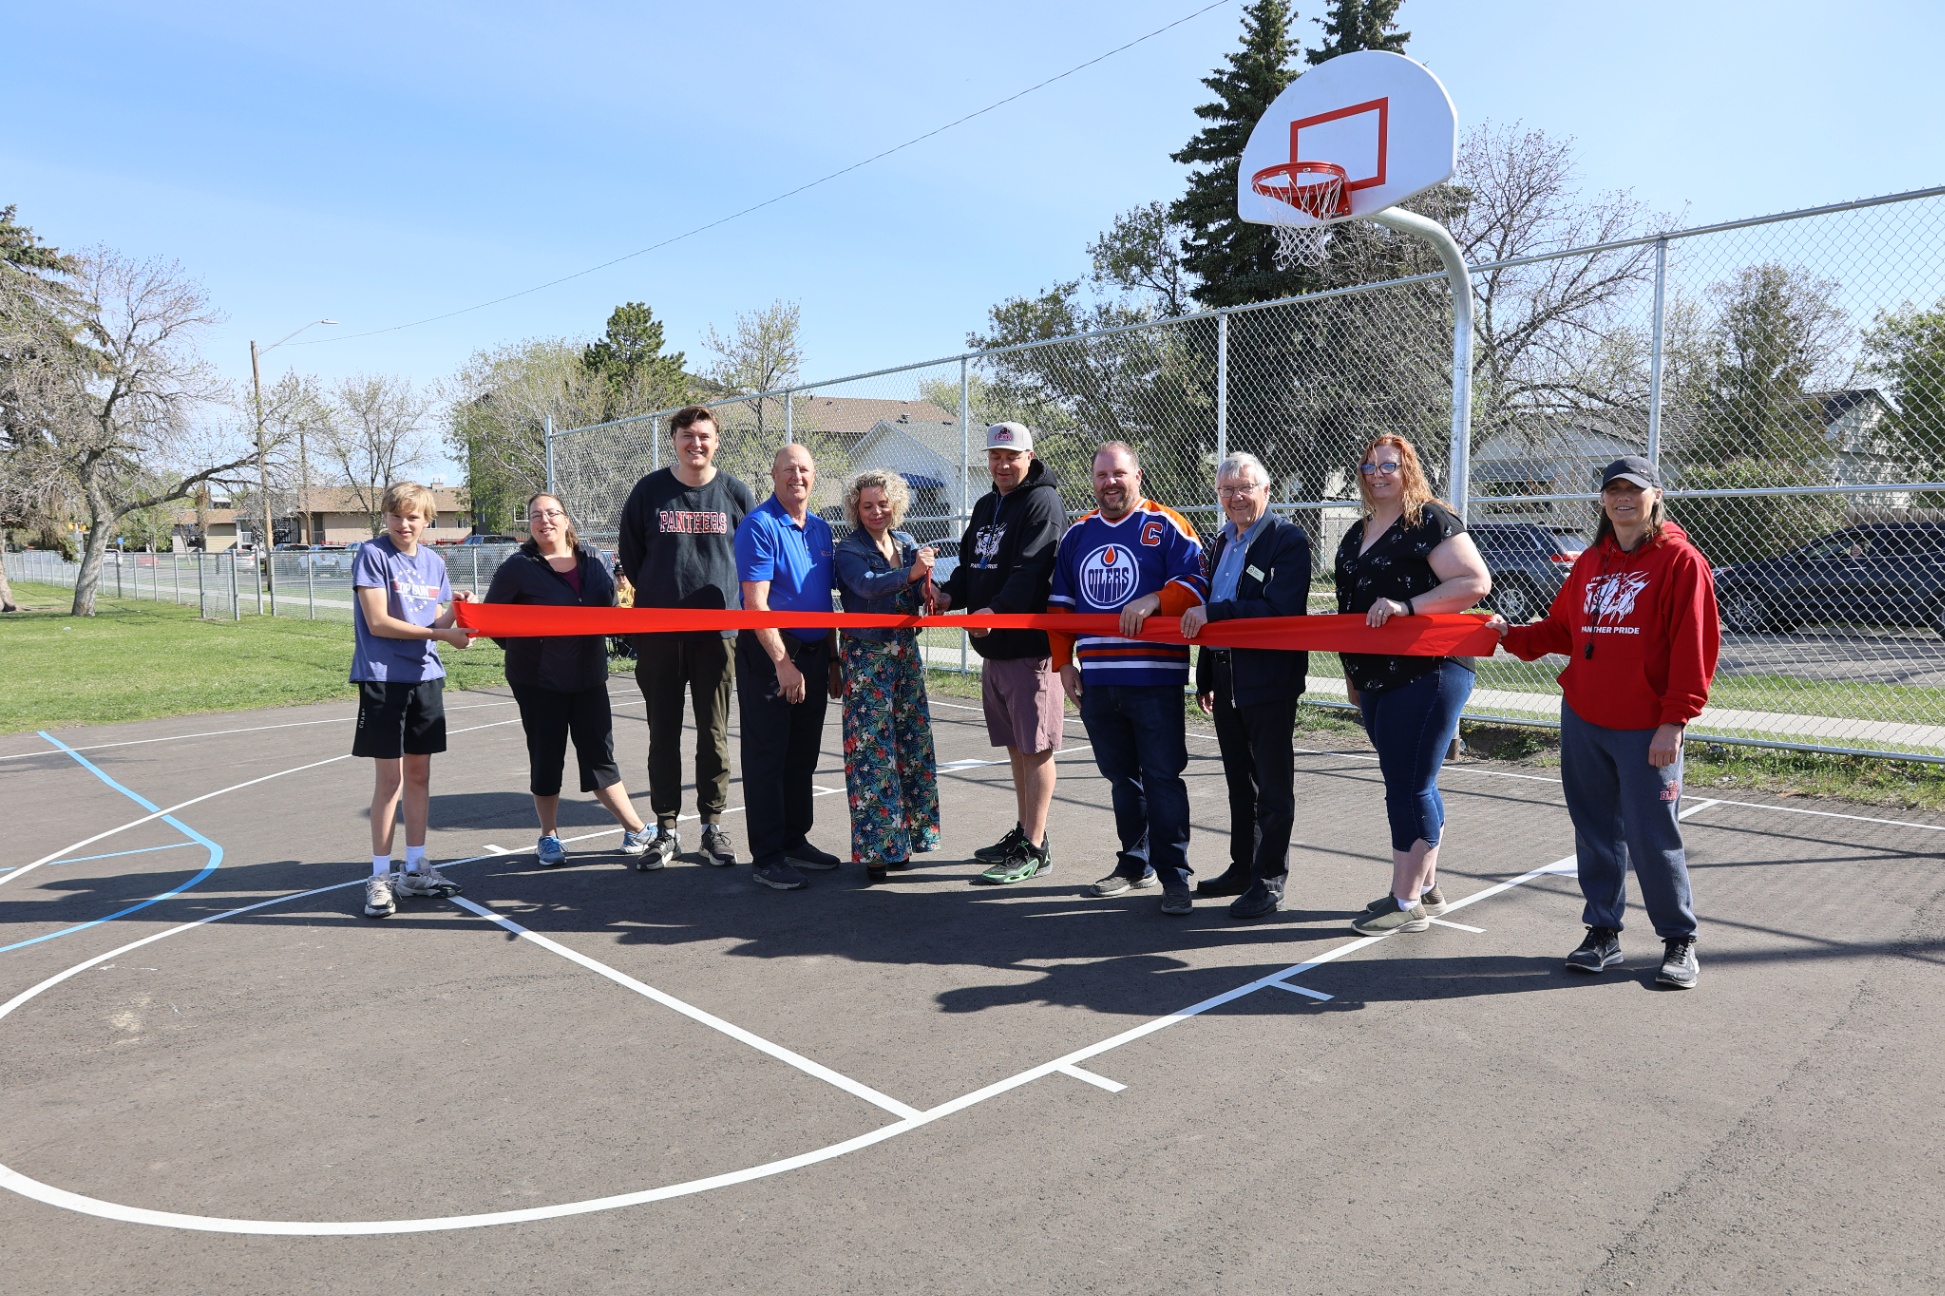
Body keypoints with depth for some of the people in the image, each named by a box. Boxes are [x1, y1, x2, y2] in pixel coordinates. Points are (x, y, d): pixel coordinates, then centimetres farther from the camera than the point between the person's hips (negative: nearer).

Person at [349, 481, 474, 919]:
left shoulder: (433, 562, 10)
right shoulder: (372, 554, -7)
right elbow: (378, 623, -14)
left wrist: (457, 608, -8)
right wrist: (438, 634, -19)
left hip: (426, 676, 5)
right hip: (382, 677, -5)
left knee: (419, 773, 10)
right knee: (389, 777, -3)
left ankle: (415, 869, 21)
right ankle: (379, 877, 7)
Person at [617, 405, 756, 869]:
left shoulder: (736, 492, 2)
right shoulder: (649, 490, 2)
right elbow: (630, 554, 11)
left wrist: (738, 605, 6)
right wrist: (655, 598, 10)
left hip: (718, 633, 0)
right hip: (658, 635, 1)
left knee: (714, 734, 6)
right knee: (664, 735, 7)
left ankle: (713, 826, 17)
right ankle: (666, 829, 17)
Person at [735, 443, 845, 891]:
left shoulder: (820, 528, 13)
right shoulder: (759, 526, -10)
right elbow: (755, 603, -16)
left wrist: (833, 661, 14)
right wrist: (783, 663, -20)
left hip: (813, 652, 7)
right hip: (769, 653, -7)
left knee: (803, 754, 14)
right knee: (767, 756, -1)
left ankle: (794, 841, 26)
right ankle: (766, 856, 7)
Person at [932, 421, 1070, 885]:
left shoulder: (1042, 503, -10)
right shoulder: (986, 506, 18)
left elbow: (1033, 571, -22)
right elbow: (971, 564, 20)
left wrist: (997, 609, -33)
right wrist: (951, 593, 0)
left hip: (1030, 645, -9)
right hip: (993, 647, 9)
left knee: (1035, 746, -3)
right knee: (1015, 745, 16)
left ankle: (1034, 848, 4)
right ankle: (1023, 833, 29)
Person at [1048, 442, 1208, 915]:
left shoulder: (1166, 527, 0)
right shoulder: (1078, 534, 15)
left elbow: (1195, 584, -8)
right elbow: (1060, 603, 18)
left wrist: (1153, 599, -23)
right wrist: (1064, 661, 12)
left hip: (1155, 678, -5)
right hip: (1097, 680, 5)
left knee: (1162, 777, -4)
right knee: (1121, 777, 14)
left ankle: (1174, 876, 4)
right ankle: (1134, 863, 26)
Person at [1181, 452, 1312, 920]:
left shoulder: (1288, 539, -10)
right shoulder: (1223, 542, 15)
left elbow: (1280, 610, -23)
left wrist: (1213, 613, -24)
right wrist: (1205, 676, 19)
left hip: (1269, 680, -8)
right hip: (1226, 680, 8)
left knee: (1272, 785, 1)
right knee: (1239, 781, 17)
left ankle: (1269, 882, 10)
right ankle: (1243, 868, 28)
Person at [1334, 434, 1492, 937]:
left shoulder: (1431, 521, -8)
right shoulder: (1358, 533, 18)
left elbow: (1476, 582, -18)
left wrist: (1408, 605, -25)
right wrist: (1353, 672, 24)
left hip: (1427, 674, -8)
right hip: (1376, 678, 9)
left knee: (1408, 787, -6)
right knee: (1413, 784, 15)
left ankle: (1406, 903, 3)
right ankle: (1426, 888, 25)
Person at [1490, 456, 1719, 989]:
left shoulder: (1680, 561, -7)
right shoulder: (1590, 562, 12)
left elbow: (1694, 647, -11)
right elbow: (1561, 628, 16)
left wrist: (1674, 720, -15)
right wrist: (1511, 635, -1)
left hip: (1647, 732, -6)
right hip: (1582, 723, 6)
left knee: (1653, 837, -1)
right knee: (1595, 831, 12)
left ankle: (1679, 940, 19)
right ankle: (1603, 932, 25)